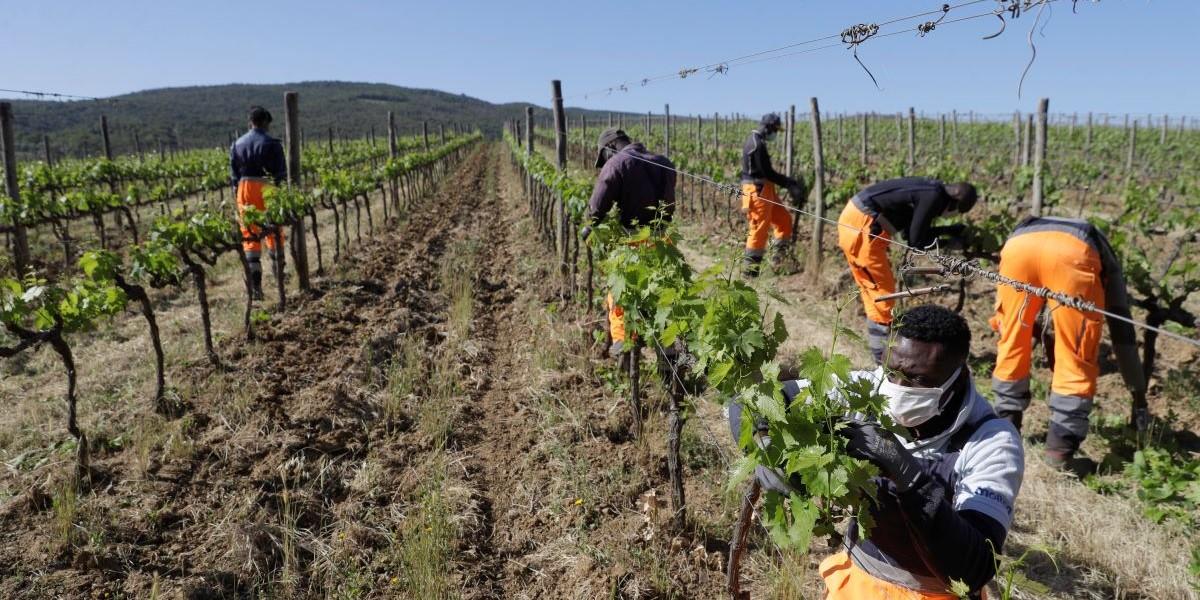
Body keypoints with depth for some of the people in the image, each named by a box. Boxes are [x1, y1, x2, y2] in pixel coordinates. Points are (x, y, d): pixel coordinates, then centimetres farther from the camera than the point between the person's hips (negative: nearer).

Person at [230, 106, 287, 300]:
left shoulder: (237, 144, 9)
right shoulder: (272, 144, -5)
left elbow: (234, 173, 10)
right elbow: (281, 171, -6)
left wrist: (237, 194, 16)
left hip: (245, 190, 3)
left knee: (249, 235, 2)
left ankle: (255, 282, -7)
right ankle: (279, 273, 24)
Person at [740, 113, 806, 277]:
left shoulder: (757, 142, 15)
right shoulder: (757, 145, -17)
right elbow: (767, 172, -20)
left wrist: (788, 182, 13)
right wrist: (789, 184, -12)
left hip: (764, 190, 10)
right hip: (758, 191, -10)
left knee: (784, 219, 13)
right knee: (759, 229, -5)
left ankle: (778, 258, 16)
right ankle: (751, 270, 2)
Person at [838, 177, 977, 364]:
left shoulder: (929, 189, 14)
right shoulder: (934, 197, -14)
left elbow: (912, 230, 19)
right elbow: (916, 241, -10)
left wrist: (948, 230, 20)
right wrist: (946, 242, 4)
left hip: (853, 219, 10)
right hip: (862, 227, -10)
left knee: (872, 287, 18)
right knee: (883, 289, 0)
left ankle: (880, 348, 30)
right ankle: (883, 356, 10)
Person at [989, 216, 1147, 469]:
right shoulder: (1107, 264, 41)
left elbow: (1003, 327, 49)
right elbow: (1123, 335, 39)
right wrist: (1140, 401, 46)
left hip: (1017, 244, 3)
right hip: (1074, 252, -2)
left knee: (1012, 342, 21)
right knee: (1077, 355, 11)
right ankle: (1061, 443, 11)